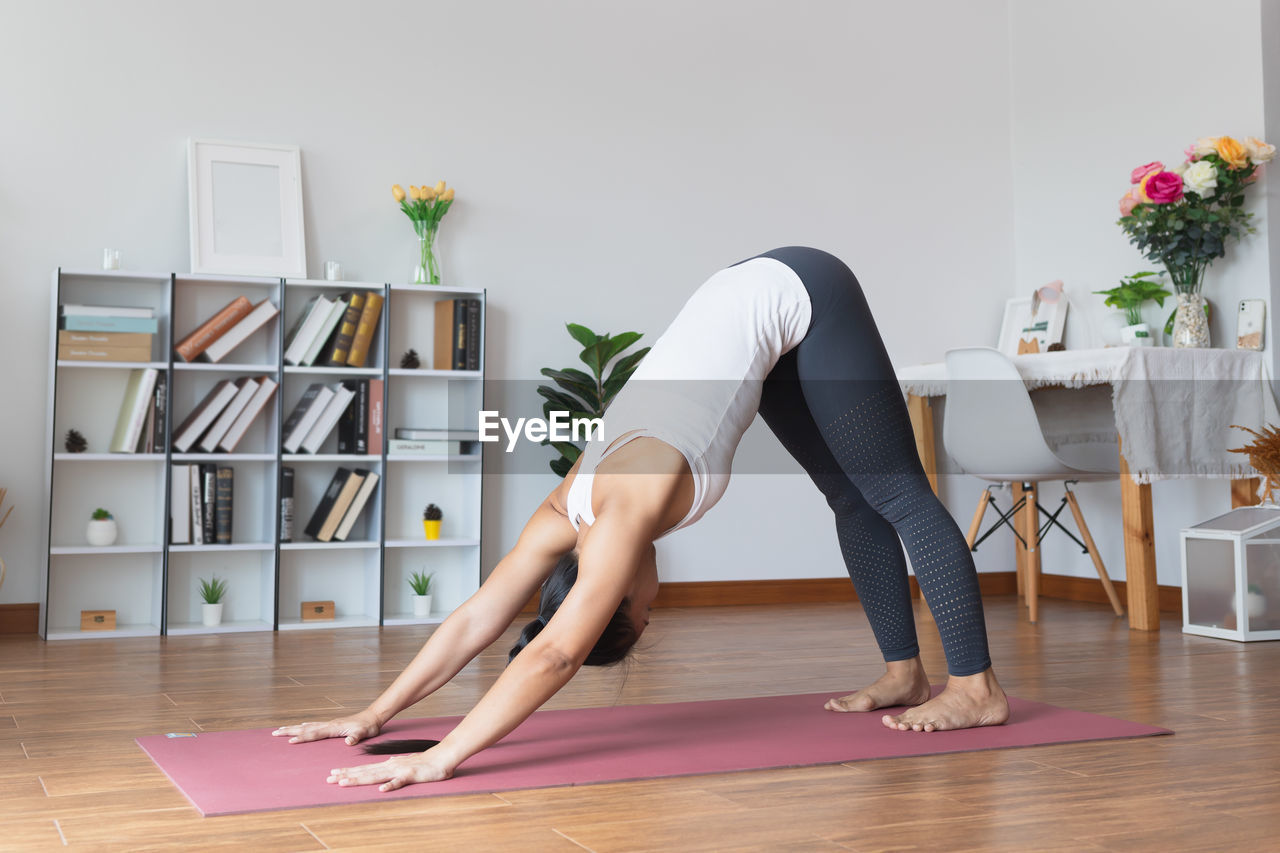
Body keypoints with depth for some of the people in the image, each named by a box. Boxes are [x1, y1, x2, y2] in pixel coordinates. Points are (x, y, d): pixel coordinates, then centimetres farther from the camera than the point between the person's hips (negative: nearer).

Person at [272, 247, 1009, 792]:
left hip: (795, 296, -6)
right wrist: (373, 715, -9)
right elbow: (475, 620, -7)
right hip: (755, 305, 6)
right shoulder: (569, 512, -10)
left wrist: (440, 759, -34)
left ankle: (977, 687, 5)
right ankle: (906, 674, 22)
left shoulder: (625, 508, -28)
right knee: (853, 497, 12)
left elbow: (554, 656, -34)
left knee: (895, 493, -2)